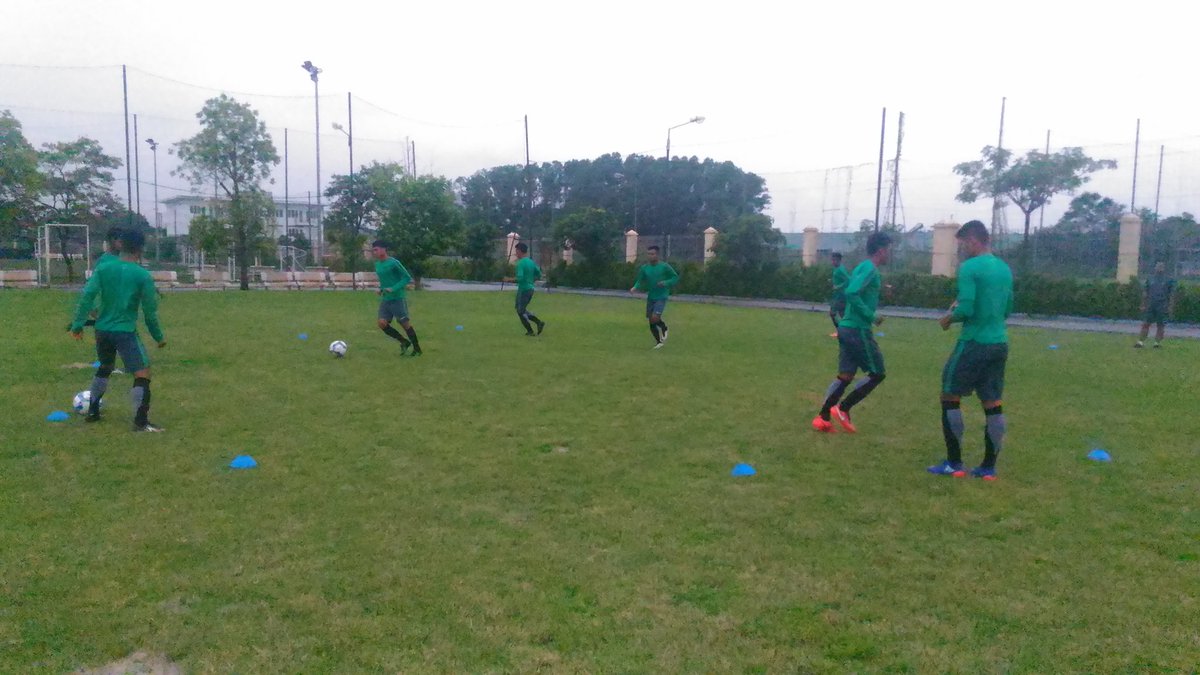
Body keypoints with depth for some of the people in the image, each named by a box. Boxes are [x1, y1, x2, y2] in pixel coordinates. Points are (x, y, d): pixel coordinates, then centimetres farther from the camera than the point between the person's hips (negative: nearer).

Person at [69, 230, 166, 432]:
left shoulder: (103, 269, 2)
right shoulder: (143, 275, -8)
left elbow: (87, 296, -6)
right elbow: (150, 310, -6)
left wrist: (78, 324, -2)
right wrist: (158, 337, 3)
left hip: (102, 330, 6)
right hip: (125, 331, -6)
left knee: (105, 367, 28)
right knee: (143, 373, -3)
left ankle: (92, 411, 35)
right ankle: (141, 422, -10)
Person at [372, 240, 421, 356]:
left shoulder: (393, 263, -15)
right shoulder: (377, 264, 9)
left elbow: (408, 278, -13)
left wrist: (394, 289, -22)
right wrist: (380, 289, 5)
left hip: (397, 299, -7)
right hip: (385, 300, 7)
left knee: (405, 324, -1)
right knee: (382, 323, -4)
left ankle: (417, 349, 14)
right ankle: (404, 342, 14)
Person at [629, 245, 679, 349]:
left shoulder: (664, 267, -10)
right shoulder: (644, 268, 1)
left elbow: (675, 277, -2)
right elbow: (640, 281, 9)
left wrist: (666, 283, -19)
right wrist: (635, 287, -12)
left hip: (661, 297, -4)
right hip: (650, 297, 5)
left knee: (655, 318, -21)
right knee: (651, 321, 7)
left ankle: (664, 328, 14)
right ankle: (658, 342, 28)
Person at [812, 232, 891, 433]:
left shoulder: (862, 267, 16)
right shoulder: (870, 269, -13)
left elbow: (851, 291, 23)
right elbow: (851, 293, -25)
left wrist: (878, 287, 17)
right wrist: (871, 316, -19)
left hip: (847, 327, 9)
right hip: (858, 329, -9)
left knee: (845, 375, 9)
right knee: (878, 373, 1)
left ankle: (823, 417, 7)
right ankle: (842, 409, 3)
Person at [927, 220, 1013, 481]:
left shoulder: (970, 267, -12)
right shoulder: (1004, 268, 13)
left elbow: (966, 309, -19)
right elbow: (1007, 310, 19)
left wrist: (949, 318, 1)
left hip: (975, 343, -7)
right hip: (999, 344, 7)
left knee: (950, 397, 4)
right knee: (992, 404, 9)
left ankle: (954, 464, 5)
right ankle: (989, 467, 13)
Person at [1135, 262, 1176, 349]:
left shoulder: (1169, 280, 3)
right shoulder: (1150, 279, 9)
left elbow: (1172, 295, 0)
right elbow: (1145, 293, 11)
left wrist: (1171, 307, -7)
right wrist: (1143, 305, 6)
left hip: (1162, 307, -2)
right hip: (1150, 306, 2)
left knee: (1161, 325, 2)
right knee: (1145, 324, 0)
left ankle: (1157, 342, 7)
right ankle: (1141, 342, 1)